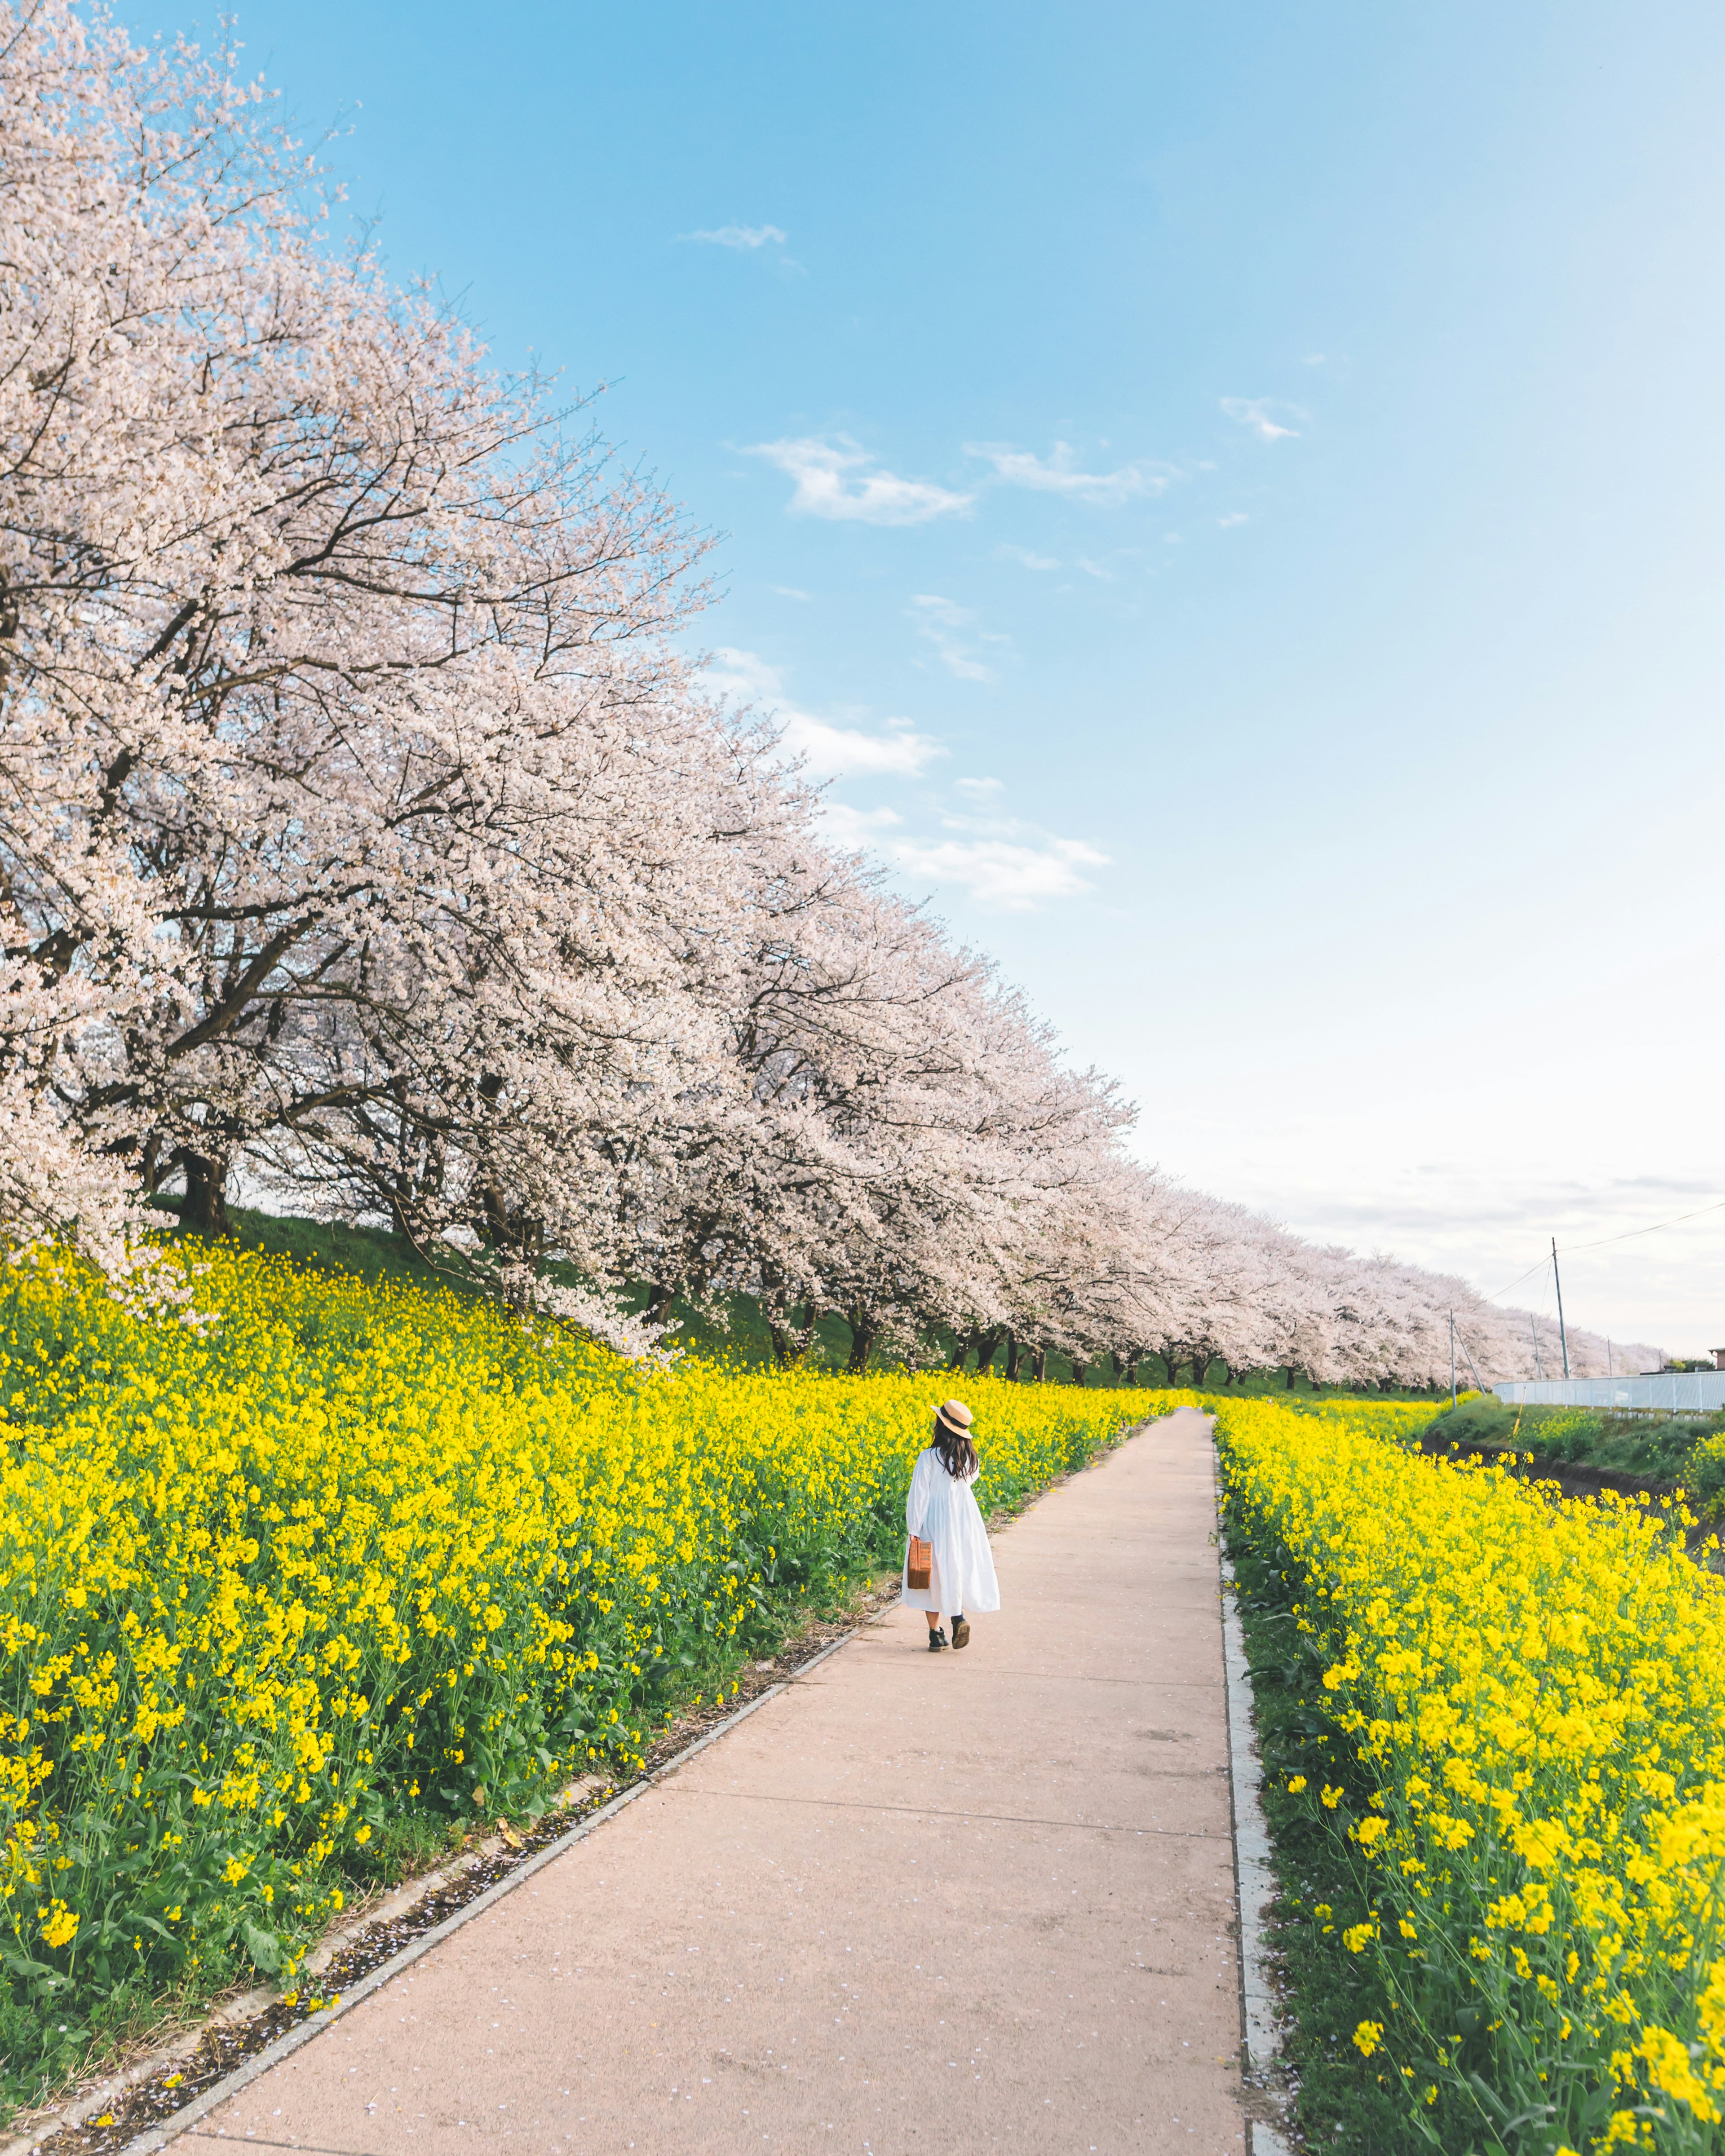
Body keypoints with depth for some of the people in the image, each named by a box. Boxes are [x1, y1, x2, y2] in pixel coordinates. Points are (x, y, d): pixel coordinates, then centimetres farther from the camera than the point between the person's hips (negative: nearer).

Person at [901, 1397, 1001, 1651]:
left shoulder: (929, 1458, -18)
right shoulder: (969, 1455, -3)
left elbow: (918, 1496, -14)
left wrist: (914, 1530, -7)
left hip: (936, 1520, -4)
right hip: (965, 1518, 4)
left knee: (934, 1572, 7)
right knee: (961, 1567, 18)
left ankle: (936, 1635, 9)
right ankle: (959, 1614, -3)